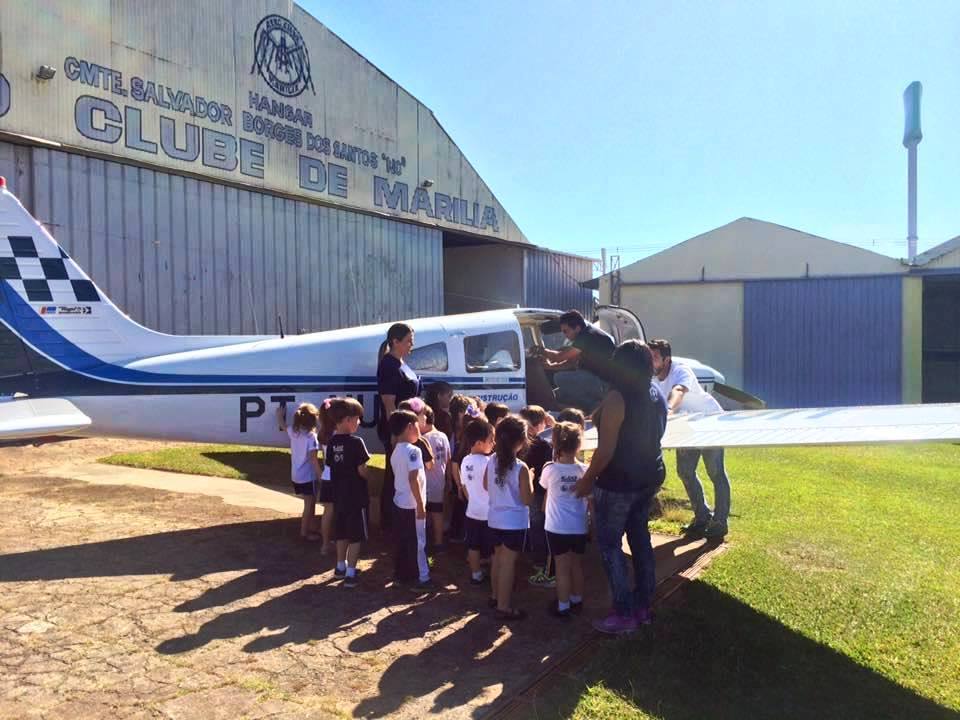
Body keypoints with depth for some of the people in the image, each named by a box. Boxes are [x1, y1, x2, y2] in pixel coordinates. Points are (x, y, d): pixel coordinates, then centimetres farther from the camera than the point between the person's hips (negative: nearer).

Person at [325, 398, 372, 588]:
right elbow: (362, 470, -18)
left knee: (342, 532, 20)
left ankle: (341, 566, 32)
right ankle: (350, 573, 3)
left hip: (339, 495, 7)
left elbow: (330, 464, 7)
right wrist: (369, 475, 2)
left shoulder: (332, 442, 1)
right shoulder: (356, 442, -18)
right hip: (356, 496, -7)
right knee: (356, 535, 2)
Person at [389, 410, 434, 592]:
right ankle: (421, 578, 10)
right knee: (417, 542, 1)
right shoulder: (413, 450, -19)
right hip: (412, 505, -9)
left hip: (399, 501, 9)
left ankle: (401, 574, 25)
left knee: (400, 540, 15)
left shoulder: (396, 451, 9)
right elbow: (413, 479, -23)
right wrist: (420, 504, -20)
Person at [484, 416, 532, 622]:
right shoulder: (521, 467, -21)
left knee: (498, 557, 22)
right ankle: (504, 607, 7)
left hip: (495, 518, 6)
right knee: (508, 563, 1)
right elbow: (527, 499, -17)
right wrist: (529, 480, -2)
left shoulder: (491, 461, -3)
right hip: (514, 522, -6)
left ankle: (496, 595, 38)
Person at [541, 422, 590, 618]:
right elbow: (591, 500, 0)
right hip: (579, 528, 2)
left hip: (557, 528, -2)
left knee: (562, 568, 7)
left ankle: (563, 606, 16)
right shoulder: (585, 471, -8)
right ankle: (577, 600, 33)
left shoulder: (550, 469, -12)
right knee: (577, 565, 18)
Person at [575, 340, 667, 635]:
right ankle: (643, 605, 29)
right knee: (640, 538, 19)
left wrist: (587, 479, -9)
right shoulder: (657, 395, 5)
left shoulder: (617, 398, -20)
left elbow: (606, 450, -21)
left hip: (618, 481, -8)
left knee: (609, 544, 4)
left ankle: (624, 615, 9)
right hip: (649, 476, 8)